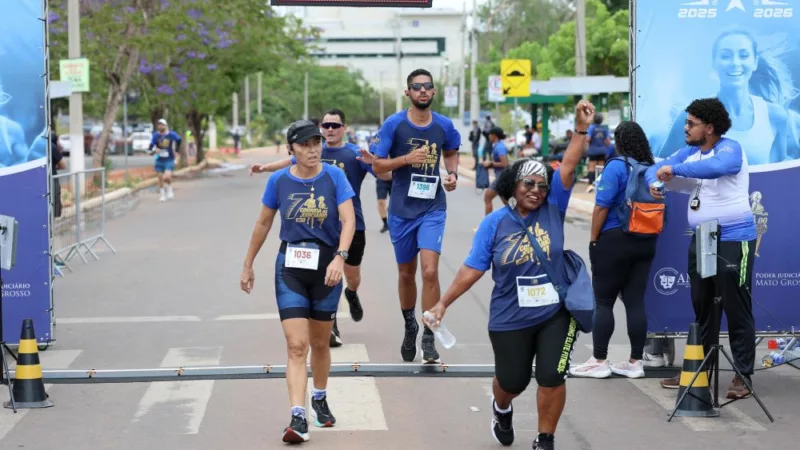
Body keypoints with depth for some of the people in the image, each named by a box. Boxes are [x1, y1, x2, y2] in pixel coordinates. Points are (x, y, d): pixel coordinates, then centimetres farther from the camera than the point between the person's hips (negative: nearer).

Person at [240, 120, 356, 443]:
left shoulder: (334, 176, -6)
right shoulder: (279, 181, -3)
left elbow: (348, 219, -14)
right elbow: (263, 224, 9)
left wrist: (340, 257, -30)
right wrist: (248, 265, 15)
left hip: (326, 267, 0)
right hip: (290, 267, 0)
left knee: (319, 343, 15)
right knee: (296, 346, -11)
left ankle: (320, 399, 39)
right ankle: (298, 418, -16)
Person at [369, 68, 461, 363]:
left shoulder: (444, 126, 0)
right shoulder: (394, 124, -7)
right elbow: (377, 165, -6)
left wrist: (453, 174, -1)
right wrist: (407, 158, -20)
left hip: (433, 209, 0)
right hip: (402, 209, 0)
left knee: (430, 271, -16)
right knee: (406, 273, 13)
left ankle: (428, 337, -5)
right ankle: (409, 327, 37)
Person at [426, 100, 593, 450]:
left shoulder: (552, 210, -3)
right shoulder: (494, 224, -6)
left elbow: (568, 167, -13)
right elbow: (472, 269, -4)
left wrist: (581, 129, -24)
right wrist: (443, 303, -6)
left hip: (555, 314, 0)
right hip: (510, 320, 0)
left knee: (552, 377, -5)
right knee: (512, 381, 15)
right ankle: (502, 409, 52)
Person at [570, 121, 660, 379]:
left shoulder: (616, 166, -12)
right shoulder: (652, 168, 5)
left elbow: (602, 207, -15)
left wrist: (593, 239, -7)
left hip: (614, 241, -6)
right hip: (646, 242, 6)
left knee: (604, 302, 2)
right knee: (635, 302, 8)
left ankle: (599, 362, 5)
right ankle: (636, 362, 11)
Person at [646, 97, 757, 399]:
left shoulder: (730, 149, -14)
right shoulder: (690, 152, 9)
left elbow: (714, 167, -36)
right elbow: (657, 168, 8)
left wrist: (675, 169, -32)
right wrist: (654, 181, -14)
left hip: (733, 241, -8)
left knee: (737, 310, -3)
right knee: (702, 309, 15)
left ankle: (744, 375, 4)